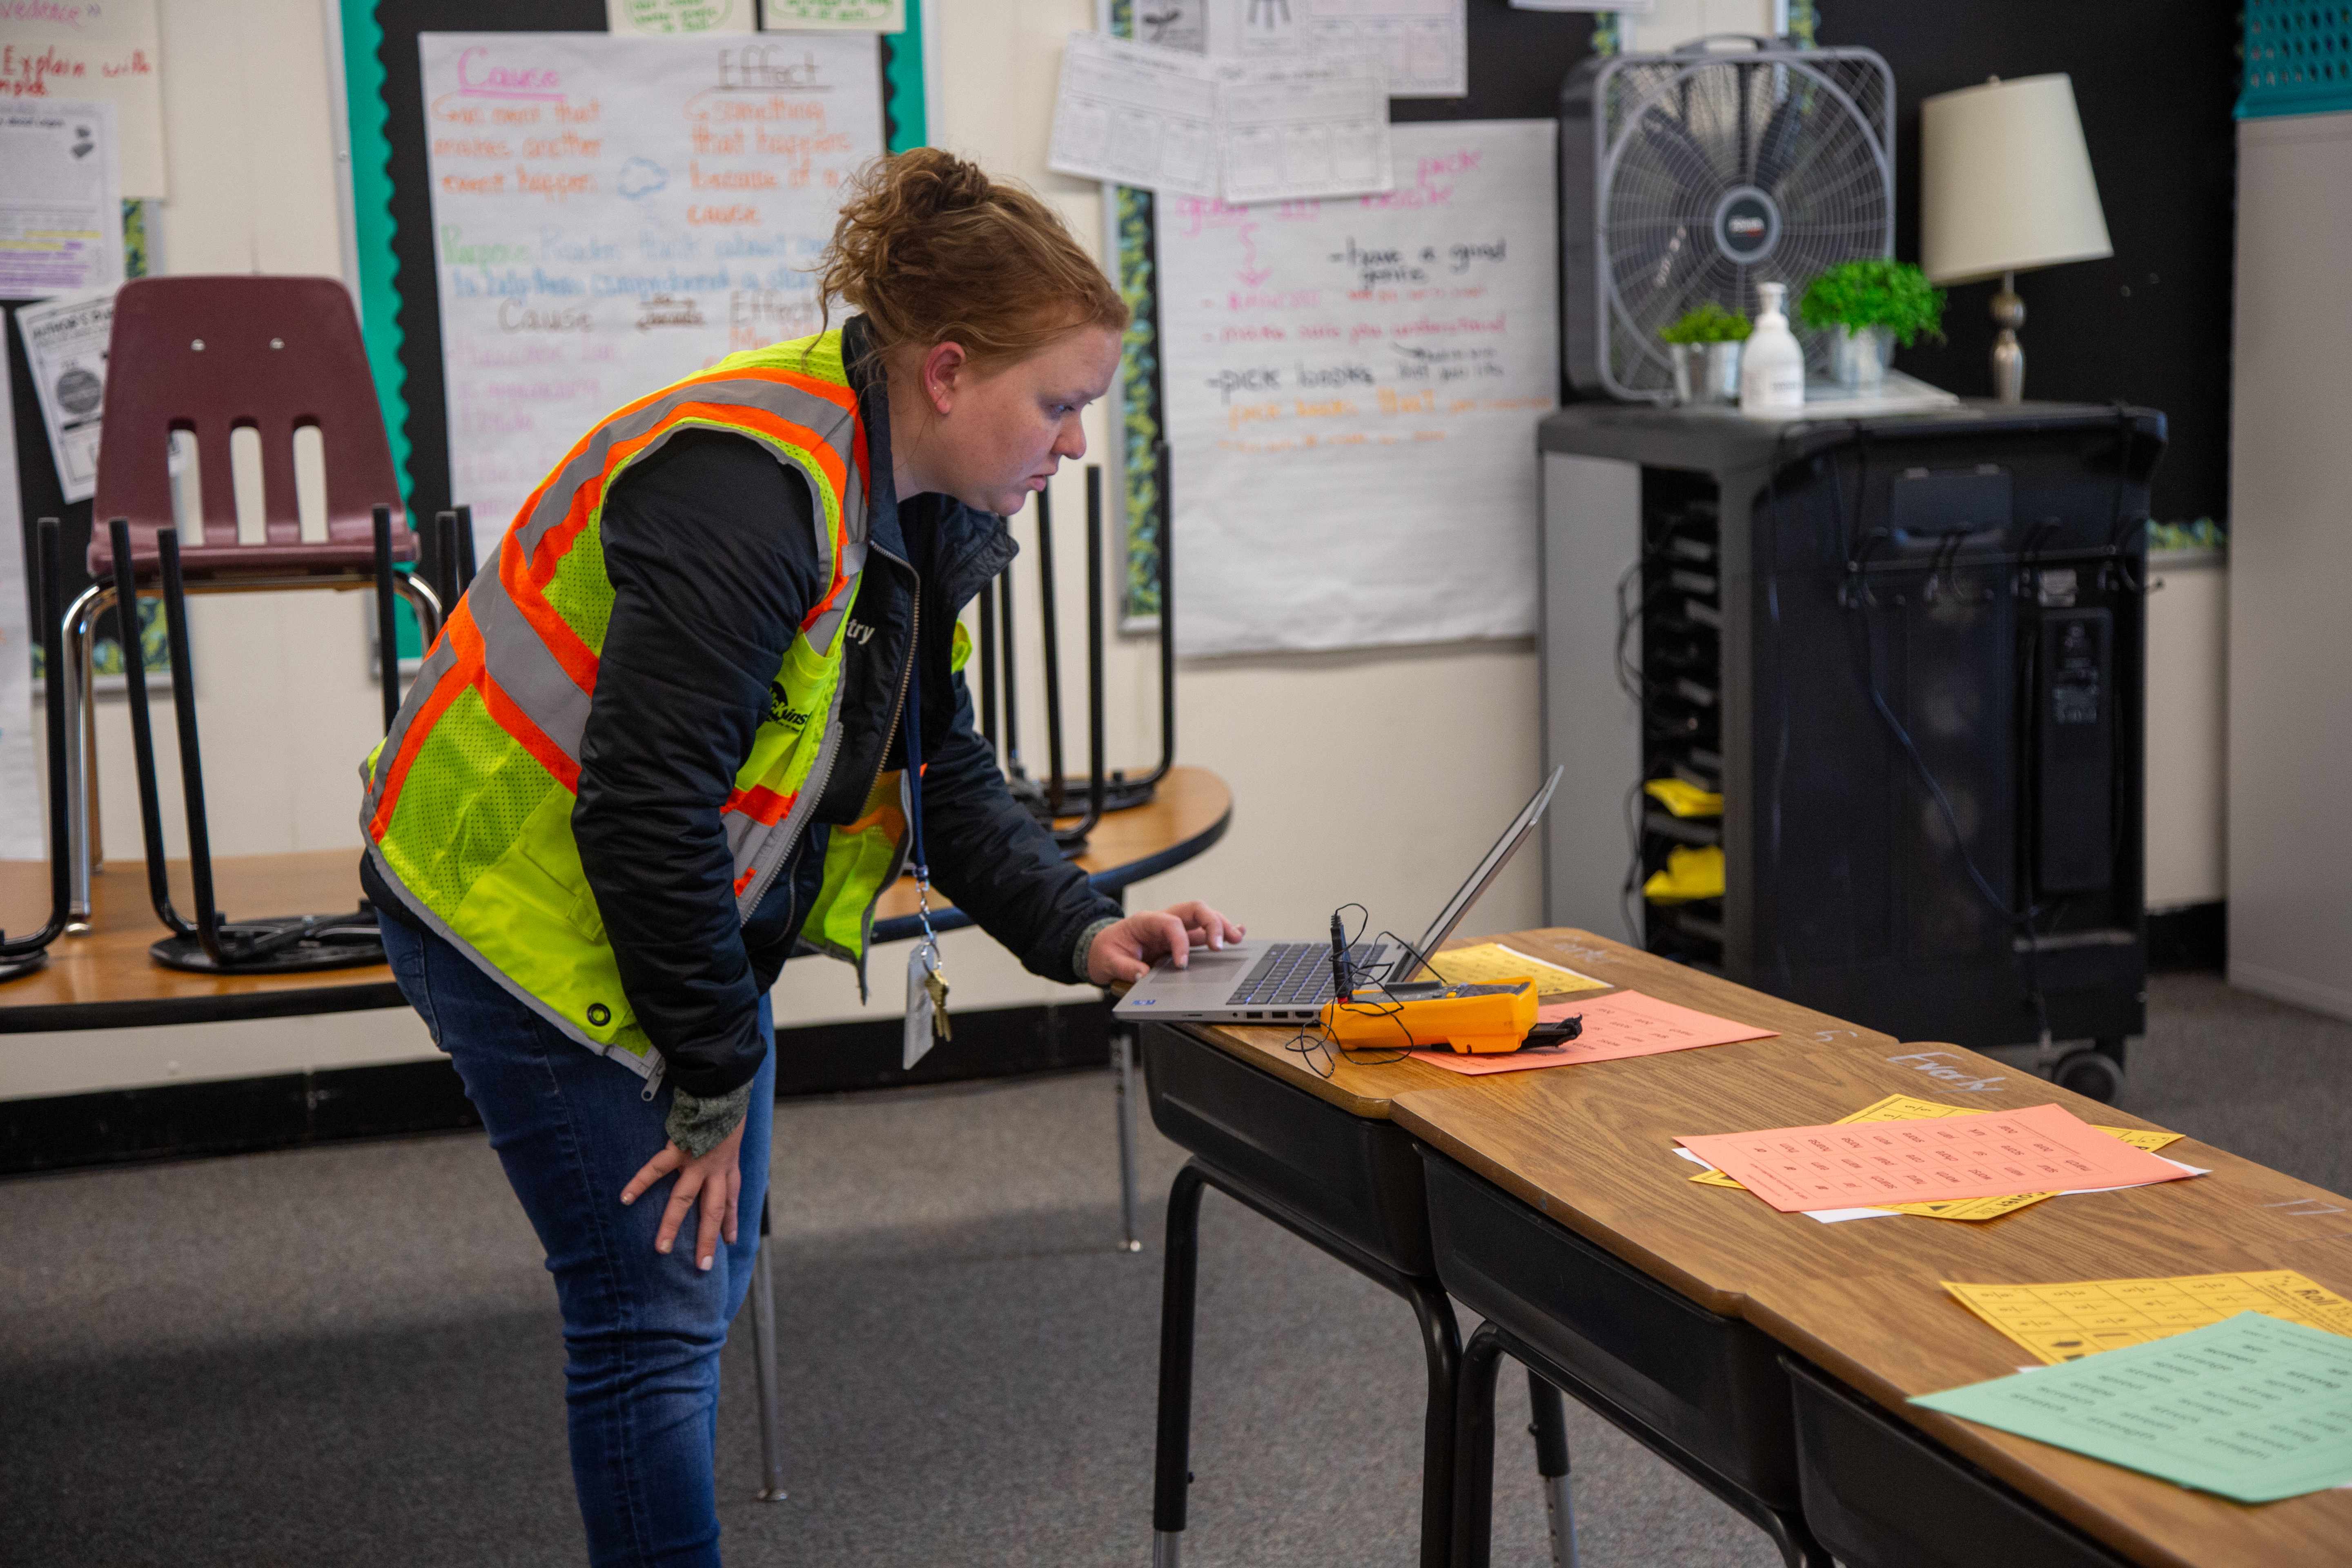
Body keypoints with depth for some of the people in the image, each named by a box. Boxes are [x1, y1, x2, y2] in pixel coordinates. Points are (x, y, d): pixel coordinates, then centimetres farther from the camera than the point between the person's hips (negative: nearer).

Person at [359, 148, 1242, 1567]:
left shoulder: (920, 506, 1)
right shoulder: (754, 490, -29)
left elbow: (942, 765, 9)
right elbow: (641, 805, -30)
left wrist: (1075, 928, -7)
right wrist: (715, 1076, -21)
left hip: (685, 906, 10)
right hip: (527, 902, -10)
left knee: (710, 1275, 17)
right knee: (659, 1304, -6)